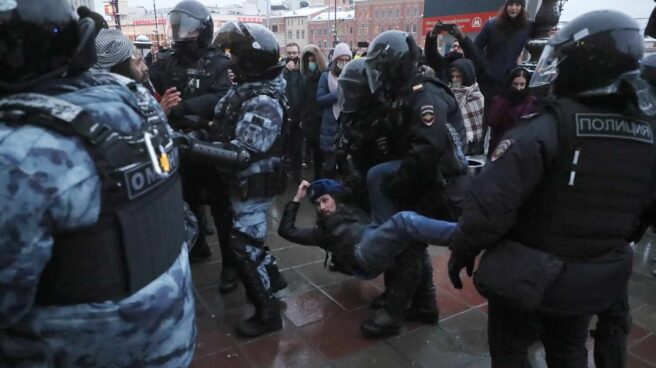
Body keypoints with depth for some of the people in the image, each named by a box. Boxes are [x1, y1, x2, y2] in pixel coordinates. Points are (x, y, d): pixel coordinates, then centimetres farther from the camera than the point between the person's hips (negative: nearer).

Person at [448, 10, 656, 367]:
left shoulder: (546, 127, -25)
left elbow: (492, 202, -29)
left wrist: (462, 251, -13)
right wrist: (604, 251, 21)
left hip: (527, 274, -6)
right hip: (597, 279, 6)